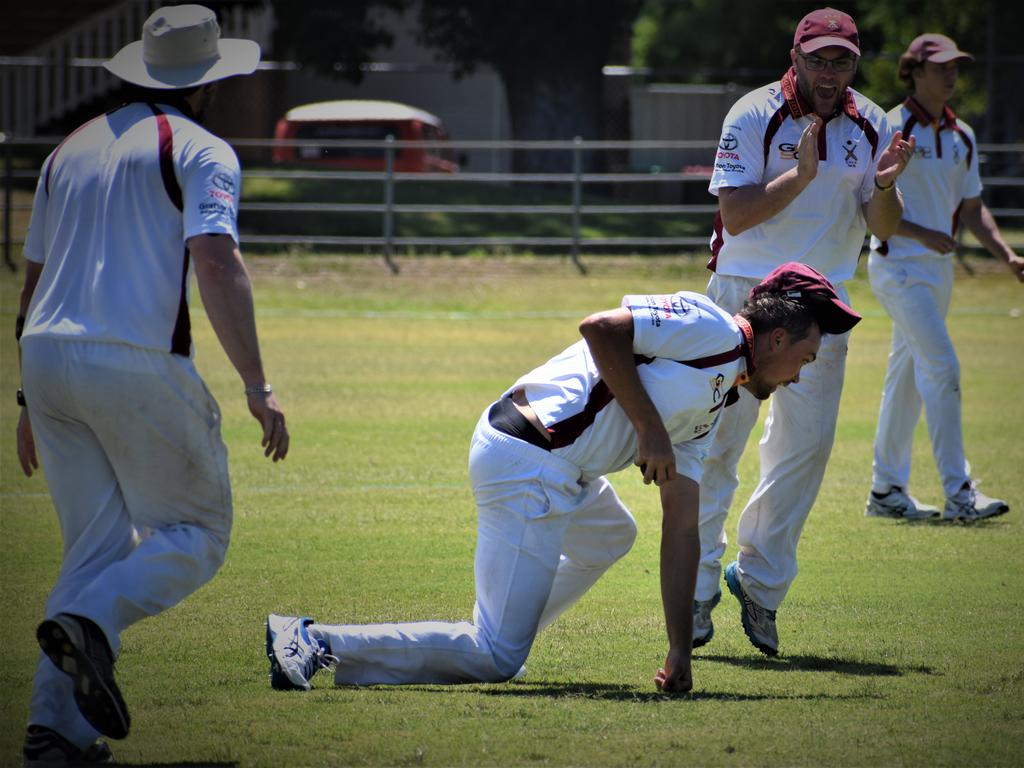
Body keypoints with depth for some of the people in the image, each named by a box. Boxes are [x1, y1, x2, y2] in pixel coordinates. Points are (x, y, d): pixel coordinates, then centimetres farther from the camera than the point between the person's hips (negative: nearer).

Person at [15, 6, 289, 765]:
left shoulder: (72, 148, 21)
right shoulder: (200, 151, -1)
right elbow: (217, 264, -16)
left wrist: (32, 401, 30)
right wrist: (258, 387, -17)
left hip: (48, 359, 6)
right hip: (138, 363, -6)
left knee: (100, 548, 11)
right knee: (197, 532, 7)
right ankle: (89, 622, -20)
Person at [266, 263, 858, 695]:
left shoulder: (709, 413, 23)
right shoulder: (710, 327, -4)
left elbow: (682, 530, 22)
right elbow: (600, 329, -16)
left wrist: (680, 652, 18)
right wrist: (649, 428, -13)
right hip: (528, 464, -10)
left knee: (610, 535, 38)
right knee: (499, 659, -10)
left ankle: (492, 649, 31)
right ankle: (317, 645, -10)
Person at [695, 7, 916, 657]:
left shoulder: (871, 127, 2)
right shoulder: (754, 117, -10)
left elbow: (885, 229, 0)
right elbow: (736, 215, -17)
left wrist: (885, 186, -21)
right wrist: (801, 175, -28)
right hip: (745, 290, -3)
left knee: (806, 444, 1)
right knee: (717, 439, -4)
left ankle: (761, 581, 16)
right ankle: (698, 586, 5)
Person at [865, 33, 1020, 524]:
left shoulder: (962, 137, 12)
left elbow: (972, 207, 17)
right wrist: (923, 234, -23)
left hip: (939, 269, 8)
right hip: (899, 265, -8)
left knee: (908, 378, 12)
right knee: (942, 368, -15)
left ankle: (886, 491, 19)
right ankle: (958, 493, -15)